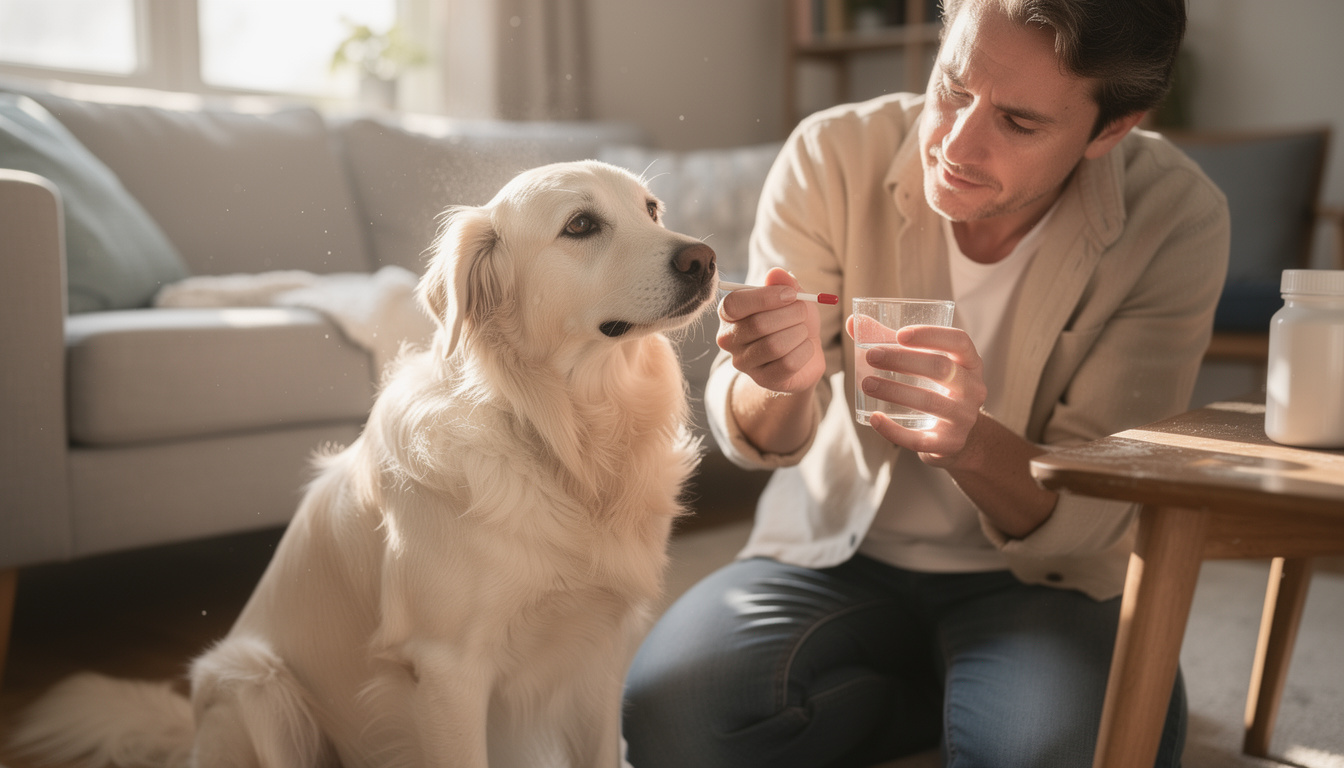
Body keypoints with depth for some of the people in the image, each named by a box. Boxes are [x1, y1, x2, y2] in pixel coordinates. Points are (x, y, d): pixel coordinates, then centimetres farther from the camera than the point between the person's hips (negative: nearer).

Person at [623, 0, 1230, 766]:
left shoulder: (1175, 218, -17)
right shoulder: (835, 155, -14)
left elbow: (1094, 523, -17)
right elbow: (754, 440, -10)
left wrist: (971, 443, -40)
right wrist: (777, 386, -35)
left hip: (1037, 581, -2)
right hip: (836, 551, 2)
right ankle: (970, 698, 4)